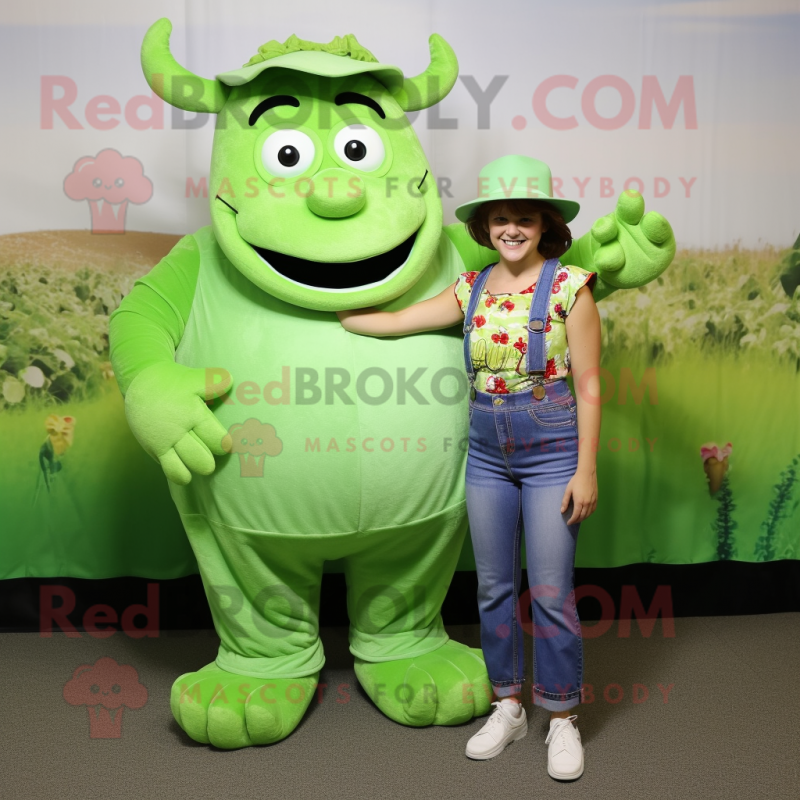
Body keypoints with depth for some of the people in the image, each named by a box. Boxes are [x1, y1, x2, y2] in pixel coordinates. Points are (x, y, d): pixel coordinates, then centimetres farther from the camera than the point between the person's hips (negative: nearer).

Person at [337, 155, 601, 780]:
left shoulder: (568, 286, -7)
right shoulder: (472, 290, 6)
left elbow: (588, 386, -7)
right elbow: (394, 322, 7)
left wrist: (586, 469, -10)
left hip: (552, 452, -4)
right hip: (487, 454, 5)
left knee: (551, 593, 0)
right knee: (494, 588, 11)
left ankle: (563, 720, 20)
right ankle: (508, 708, 29)